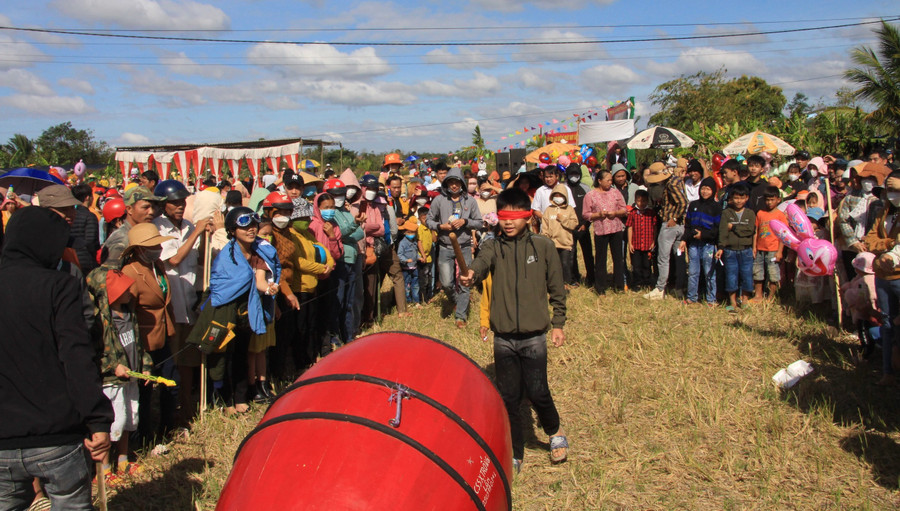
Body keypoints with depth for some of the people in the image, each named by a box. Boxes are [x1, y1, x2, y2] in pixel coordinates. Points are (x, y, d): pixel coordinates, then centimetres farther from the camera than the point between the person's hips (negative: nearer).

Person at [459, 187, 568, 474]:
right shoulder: (494, 246, 2)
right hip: (503, 338, 2)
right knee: (508, 397, 8)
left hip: (534, 336, -2)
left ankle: (555, 432, 28)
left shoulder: (543, 247, 1)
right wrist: (471, 273, -43)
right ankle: (514, 455, 24)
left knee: (537, 392, -3)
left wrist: (558, 323, 5)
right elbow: (482, 262, -22)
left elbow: (556, 288, 7)